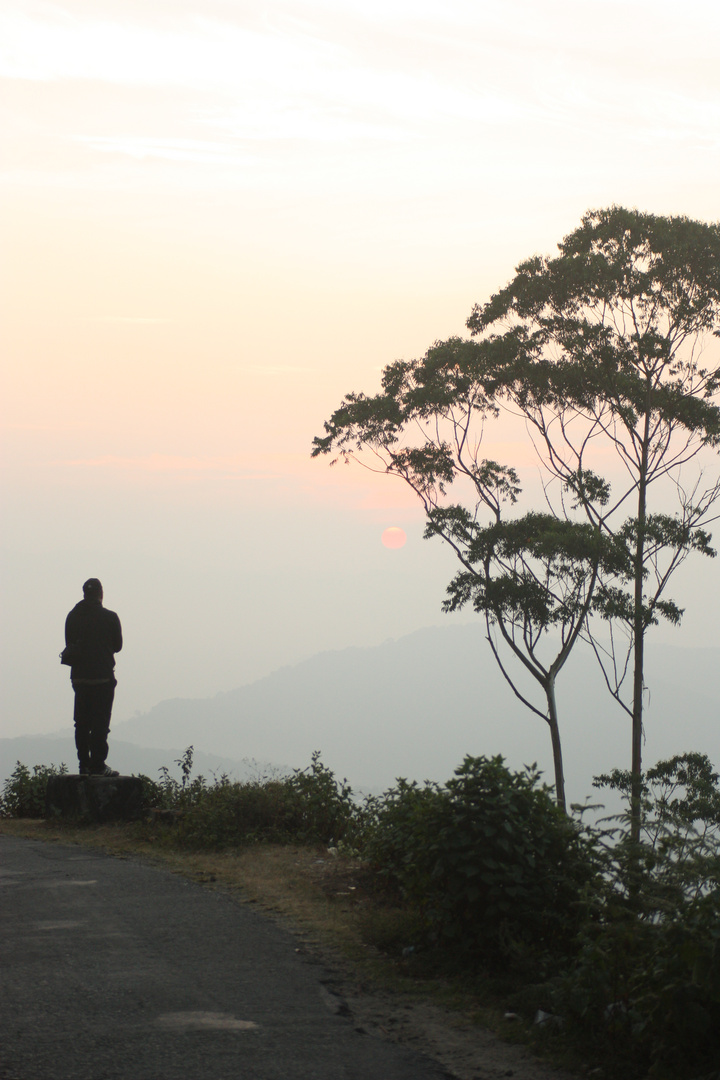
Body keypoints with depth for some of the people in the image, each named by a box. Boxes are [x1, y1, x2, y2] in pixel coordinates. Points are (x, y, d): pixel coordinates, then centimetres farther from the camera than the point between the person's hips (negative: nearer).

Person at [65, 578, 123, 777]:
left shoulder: (72, 616, 4)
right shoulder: (109, 617, -8)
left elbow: (70, 645, 9)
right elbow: (117, 645, 2)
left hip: (79, 676, 4)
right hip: (103, 677, -4)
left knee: (82, 723, 11)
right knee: (100, 723, -2)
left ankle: (84, 765, 11)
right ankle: (97, 765, -5)